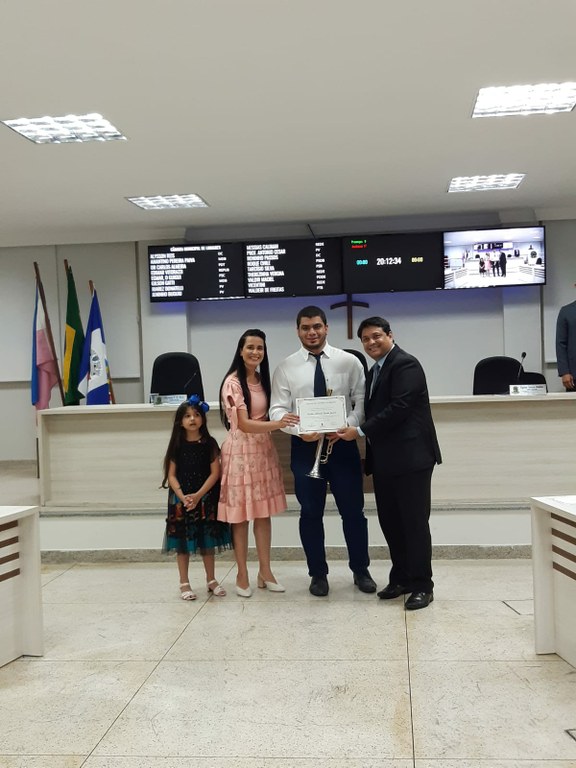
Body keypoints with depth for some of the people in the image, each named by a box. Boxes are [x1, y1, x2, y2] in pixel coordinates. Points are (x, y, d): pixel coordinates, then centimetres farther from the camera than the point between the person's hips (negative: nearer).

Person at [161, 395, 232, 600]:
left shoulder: (209, 444, -2)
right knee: (182, 541, 5)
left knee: (207, 540, 9)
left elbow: (215, 473, -6)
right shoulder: (177, 445, -1)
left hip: (205, 498, 0)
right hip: (181, 500, 0)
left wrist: (198, 495, -15)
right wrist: (182, 497, -16)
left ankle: (211, 580, 23)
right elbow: (171, 475, -2)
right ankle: (184, 583, 14)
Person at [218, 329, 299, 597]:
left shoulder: (262, 379, 11)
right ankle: (242, 575, 12)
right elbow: (244, 424, -20)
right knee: (241, 515, 1)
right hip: (241, 451, -7)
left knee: (264, 512, 10)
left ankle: (265, 571, 19)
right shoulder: (233, 382, -12)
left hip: (264, 449, 7)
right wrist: (278, 423, -32)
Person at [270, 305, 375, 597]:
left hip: (342, 444, 0)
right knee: (311, 513, 8)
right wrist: (300, 430, -20)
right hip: (304, 446, 0)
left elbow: (362, 402, -1)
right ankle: (318, 574, 24)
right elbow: (277, 410, -3)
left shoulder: (349, 361, 0)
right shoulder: (286, 368, 1)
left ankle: (360, 570, 27)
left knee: (353, 510, 8)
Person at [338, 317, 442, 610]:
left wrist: (361, 431, -17)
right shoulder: (374, 371, 19)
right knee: (389, 521, 12)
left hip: (410, 457, -9)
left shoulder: (405, 364, -11)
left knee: (414, 522, -2)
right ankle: (401, 578, 24)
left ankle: (422, 585, 7)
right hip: (385, 460, 9)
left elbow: (399, 408, -20)